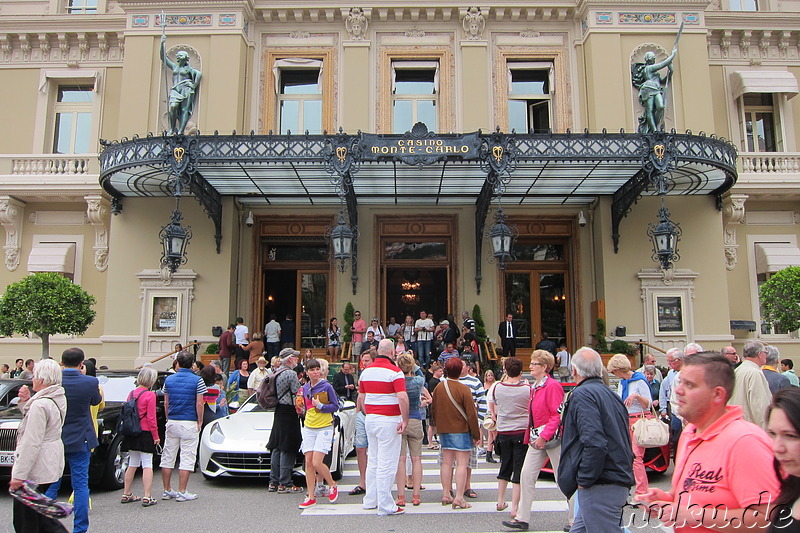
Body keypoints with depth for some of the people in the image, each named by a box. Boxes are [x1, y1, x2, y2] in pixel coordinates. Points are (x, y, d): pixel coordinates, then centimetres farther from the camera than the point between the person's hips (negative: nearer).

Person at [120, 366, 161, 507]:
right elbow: (151, 418, -14)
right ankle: (147, 497, -3)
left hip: (131, 434, 7)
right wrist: (156, 436, -7)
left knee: (132, 464, 17)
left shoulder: (131, 393, 6)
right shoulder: (150, 395, -13)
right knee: (147, 465, -1)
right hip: (145, 434, -6)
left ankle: (126, 494, 24)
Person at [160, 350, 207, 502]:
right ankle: (182, 492, 1)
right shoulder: (197, 380, -8)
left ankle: (167, 490, 20)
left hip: (172, 422, 4)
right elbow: (199, 403, -10)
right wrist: (200, 422, 0)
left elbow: (166, 403, 9)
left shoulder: (169, 379, 5)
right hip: (189, 423, -4)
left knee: (168, 457, 12)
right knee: (187, 458, 0)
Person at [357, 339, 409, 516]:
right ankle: (385, 506, 2)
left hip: (370, 419, 7)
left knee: (373, 461, 16)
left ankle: (370, 500, 24)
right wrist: (405, 420, -15)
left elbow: (361, 397, 15)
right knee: (387, 463, -3)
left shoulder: (366, 371, 9)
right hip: (389, 421, -7)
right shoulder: (394, 371, -12)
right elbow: (402, 398, -22)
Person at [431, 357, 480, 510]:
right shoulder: (463, 389, -14)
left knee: (447, 462, 12)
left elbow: (433, 409, 11)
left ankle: (446, 495, 17)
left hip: (443, 430, 6)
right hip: (461, 430, -6)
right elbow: (471, 414, -12)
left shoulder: (438, 388, 2)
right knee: (462, 463, -2)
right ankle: (459, 498, -5)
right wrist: (476, 435, -4)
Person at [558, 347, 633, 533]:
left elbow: (595, 443, -24)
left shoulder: (582, 394, -12)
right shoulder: (611, 395, 17)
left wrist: (584, 480, -15)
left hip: (600, 487, -10)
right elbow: (625, 442, 21)